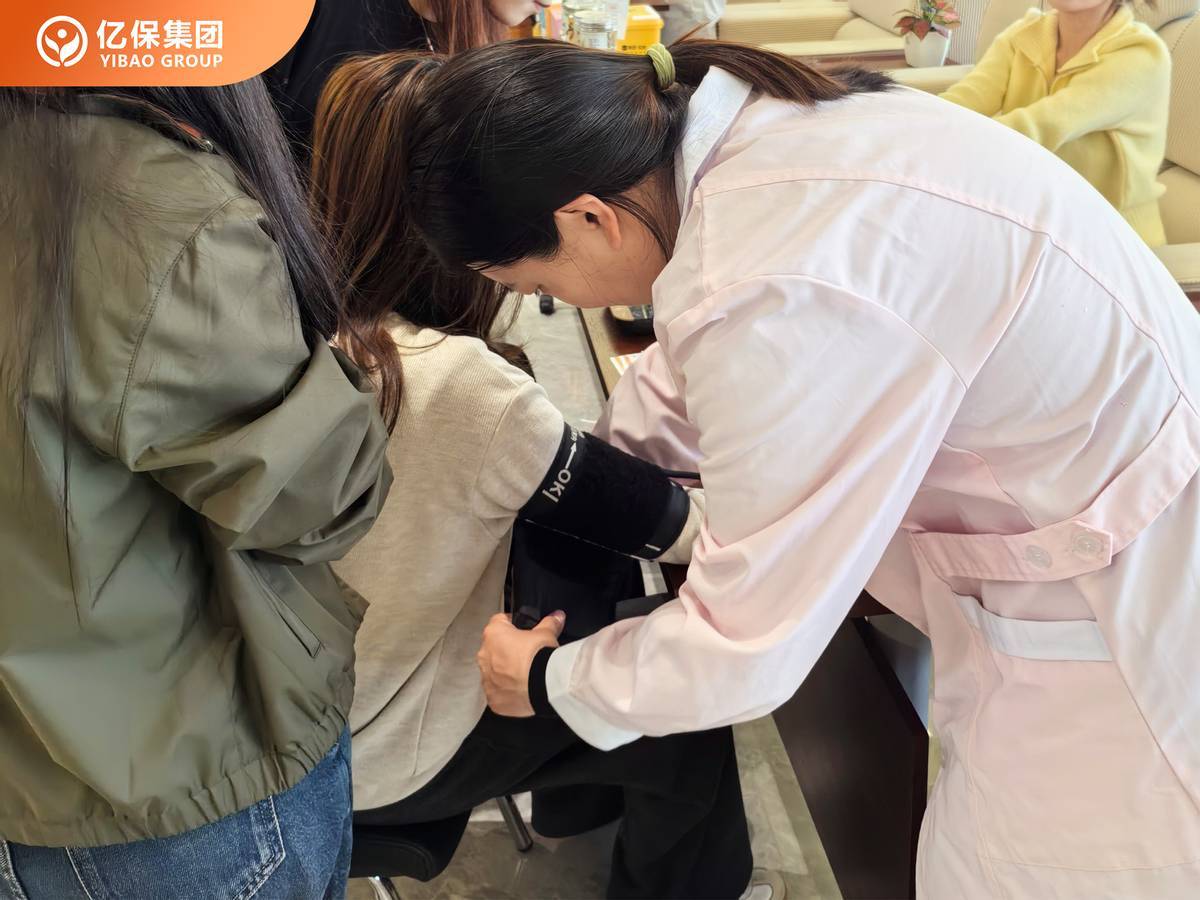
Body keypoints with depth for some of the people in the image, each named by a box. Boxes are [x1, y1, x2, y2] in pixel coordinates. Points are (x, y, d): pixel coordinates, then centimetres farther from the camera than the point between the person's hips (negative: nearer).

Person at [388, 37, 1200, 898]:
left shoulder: (785, 294, -34)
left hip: (1126, 602, -8)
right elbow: (706, 366, 14)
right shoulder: (751, 129, -6)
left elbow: (740, 652, -22)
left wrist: (547, 680, -4)